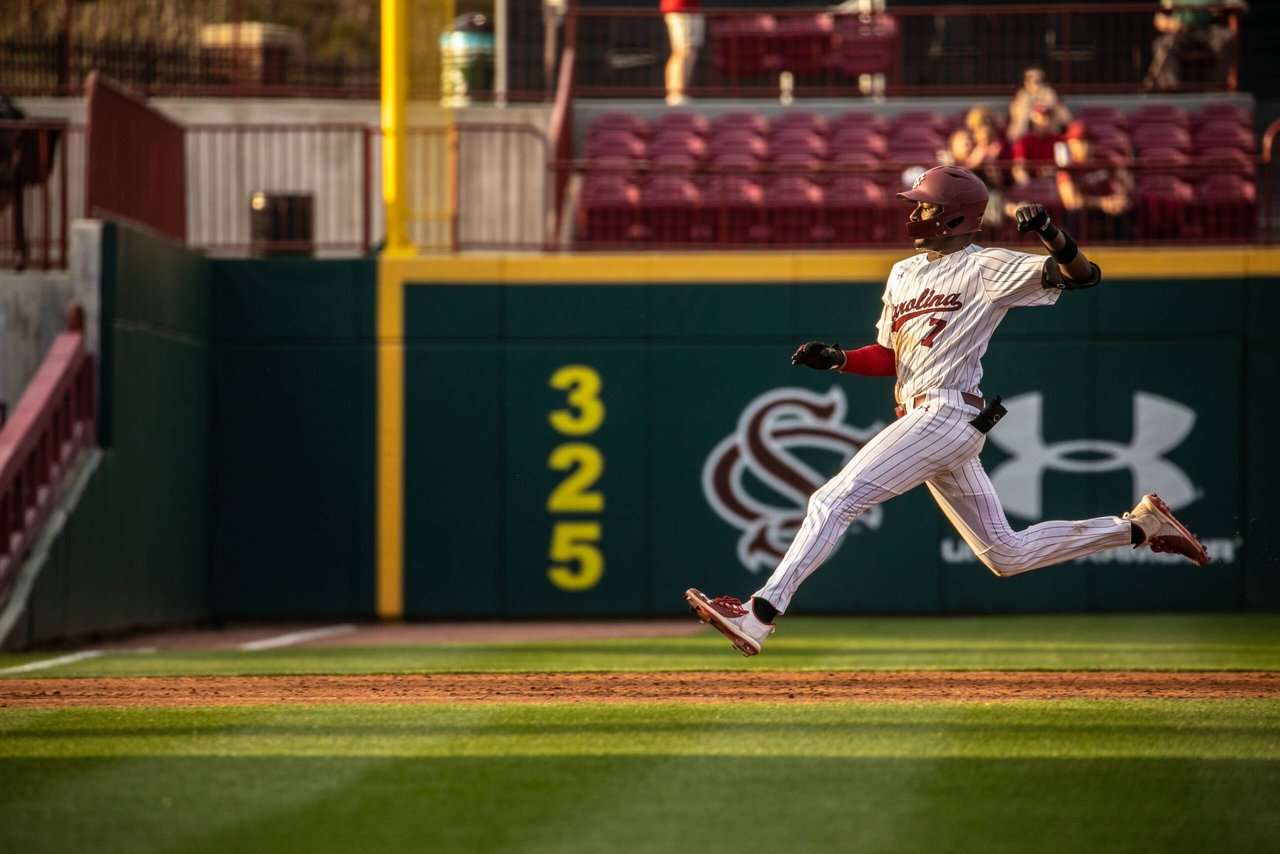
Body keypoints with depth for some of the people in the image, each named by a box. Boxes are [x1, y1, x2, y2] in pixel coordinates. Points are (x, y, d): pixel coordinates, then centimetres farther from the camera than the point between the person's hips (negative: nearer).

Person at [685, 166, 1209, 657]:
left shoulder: (988, 269, -4)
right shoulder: (904, 274, 21)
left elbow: (1083, 275, -12)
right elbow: (888, 358, 24)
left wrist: (1050, 236, -31)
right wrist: (836, 359, 6)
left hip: (947, 413, -10)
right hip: (922, 419, 10)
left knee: (834, 500, -17)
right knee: (1005, 556, 11)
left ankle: (761, 613, -23)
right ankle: (1137, 525, 19)